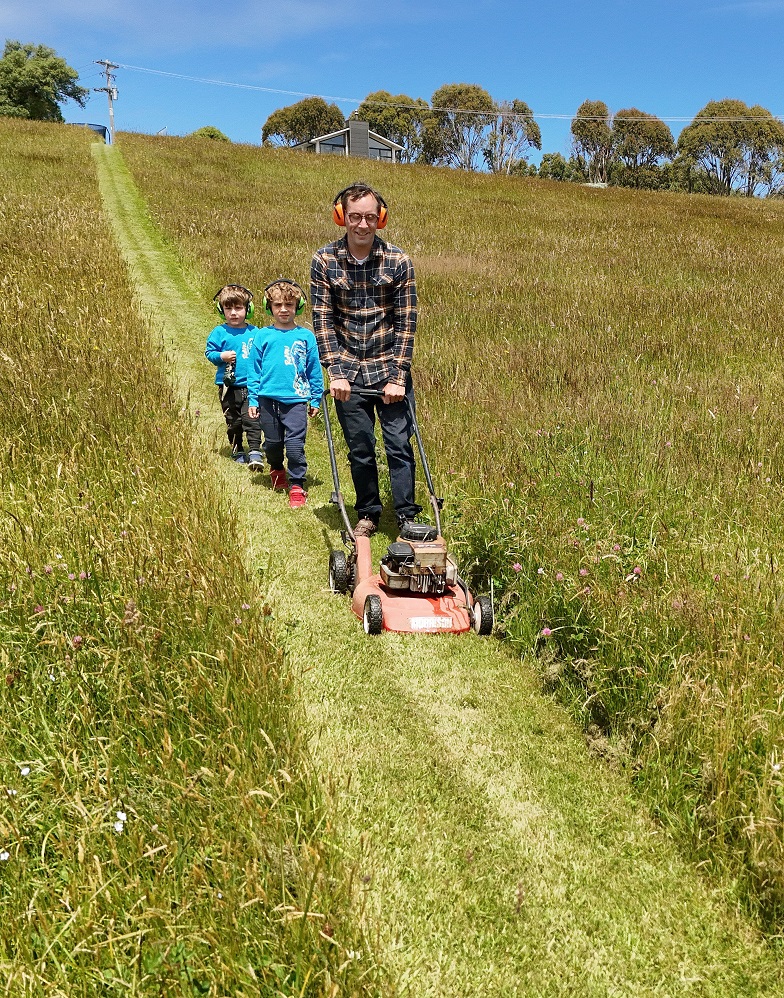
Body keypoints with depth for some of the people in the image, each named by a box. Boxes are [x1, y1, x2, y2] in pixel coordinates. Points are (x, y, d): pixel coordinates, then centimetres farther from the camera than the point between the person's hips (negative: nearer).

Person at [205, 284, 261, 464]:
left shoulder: (254, 333, 5)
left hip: (251, 385, 0)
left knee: (251, 418, -10)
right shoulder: (219, 332, 0)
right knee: (233, 421, 11)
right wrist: (221, 356, -17)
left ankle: (254, 450, -4)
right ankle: (237, 451, 24)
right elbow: (209, 352, 2)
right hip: (229, 386, 1)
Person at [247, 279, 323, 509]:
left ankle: (297, 486, 0)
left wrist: (316, 399, 8)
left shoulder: (305, 336, 2)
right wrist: (252, 400, 6)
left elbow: (314, 370, 8)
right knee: (272, 442, 13)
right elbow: (254, 370, 8)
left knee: (295, 444, -9)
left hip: (296, 399, -2)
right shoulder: (263, 336, 4)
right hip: (268, 398, 2)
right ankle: (277, 470, 41)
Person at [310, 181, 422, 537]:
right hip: (348, 373, 1)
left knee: (399, 444, -2)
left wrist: (398, 376, -12)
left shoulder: (398, 261, -6)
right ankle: (368, 514, 24)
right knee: (360, 449, 8)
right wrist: (335, 372, -12)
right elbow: (323, 320, -4)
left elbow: (406, 322, -6)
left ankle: (407, 517, 7)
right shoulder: (324, 260, -4)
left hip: (390, 368, -1)